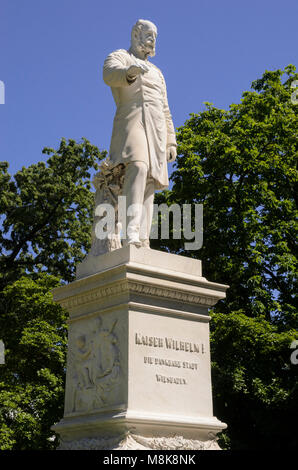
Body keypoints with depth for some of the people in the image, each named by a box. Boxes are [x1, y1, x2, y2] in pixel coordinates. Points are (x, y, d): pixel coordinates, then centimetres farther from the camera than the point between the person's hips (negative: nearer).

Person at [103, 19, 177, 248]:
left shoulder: (157, 73, 33)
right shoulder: (119, 57, 13)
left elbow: (165, 111, 29)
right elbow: (110, 74, -13)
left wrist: (171, 141, 17)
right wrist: (130, 71, -36)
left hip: (156, 130, 7)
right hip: (132, 122, -6)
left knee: (150, 182, -8)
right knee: (138, 168, -30)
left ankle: (143, 240, -17)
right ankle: (131, 233, -42)